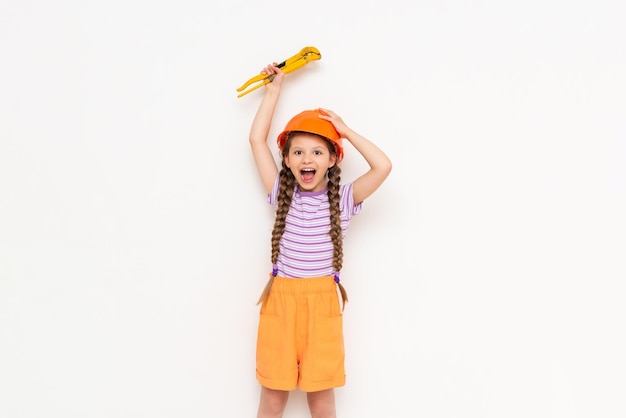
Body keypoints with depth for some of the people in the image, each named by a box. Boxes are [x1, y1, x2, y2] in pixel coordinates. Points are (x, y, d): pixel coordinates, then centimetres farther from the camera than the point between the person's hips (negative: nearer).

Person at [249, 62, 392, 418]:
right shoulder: (282, 195, 4)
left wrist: (345, 130, -3)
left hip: (322, 300, -1)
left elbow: (383, 166, -13)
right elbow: (257, 139, 4)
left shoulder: (343, 200, 0)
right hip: (281, 298, 1)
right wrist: (275, 87, 8)